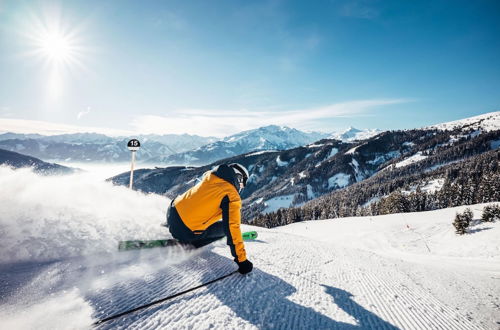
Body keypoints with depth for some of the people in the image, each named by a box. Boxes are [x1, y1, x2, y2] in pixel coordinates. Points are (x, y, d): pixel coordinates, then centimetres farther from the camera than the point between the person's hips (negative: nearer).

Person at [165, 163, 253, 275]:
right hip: (186, 233, -7)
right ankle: (187, 245, 3)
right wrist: (241, 259, -11)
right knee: (227, 228, 9)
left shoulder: (209, 175, 6)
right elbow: (232, 228, -18)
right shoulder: (232, 196, -14)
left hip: (173, 212, 7)